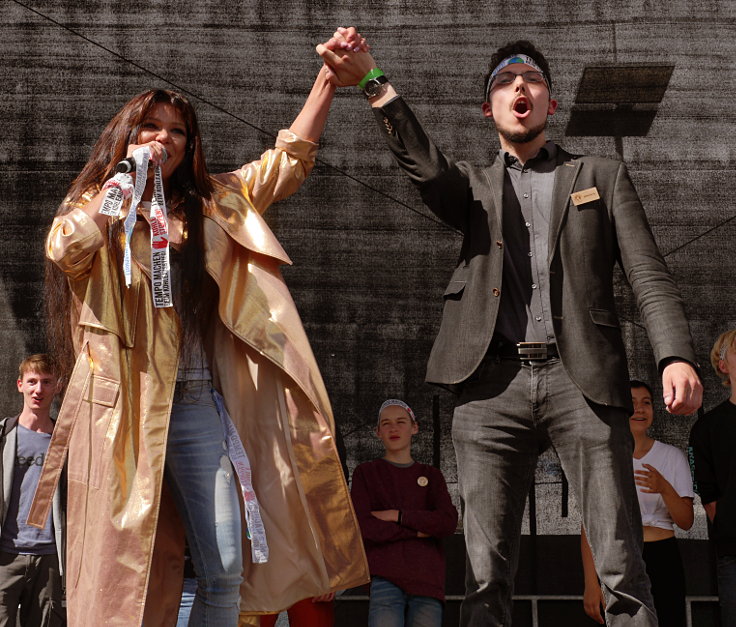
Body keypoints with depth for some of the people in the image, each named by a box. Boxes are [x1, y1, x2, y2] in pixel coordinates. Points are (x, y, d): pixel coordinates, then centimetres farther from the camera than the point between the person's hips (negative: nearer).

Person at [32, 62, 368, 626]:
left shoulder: (215, 205, 17)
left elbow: (291, 156, 14)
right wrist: (127, 177, -5)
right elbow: (65, 248, -12)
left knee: (227, 568, -1)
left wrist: (329, 78, 5)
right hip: (123, 404, -2)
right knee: (122, 568, -2)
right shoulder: (96, 206, 10)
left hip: (199, 403, 3)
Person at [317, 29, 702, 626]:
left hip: (581, 377, -1)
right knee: (486, 573, -2)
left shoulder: (603, 177, 19)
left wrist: (677, 356, -9)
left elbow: (648, 274, 8)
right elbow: (425, 163, -1)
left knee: (622, 569, -4)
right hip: (493, 383, 1)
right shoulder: (474, 187, 22)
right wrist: (372, 82, -15)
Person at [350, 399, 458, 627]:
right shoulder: (365, 473, 13)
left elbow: (448, 522, 2)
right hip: (385, 580, -2)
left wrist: (395, 515, -3)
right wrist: (418, 531, -2)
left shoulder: (431, 475, 19)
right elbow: (363, 527, -1)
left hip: (427, 580, 2)